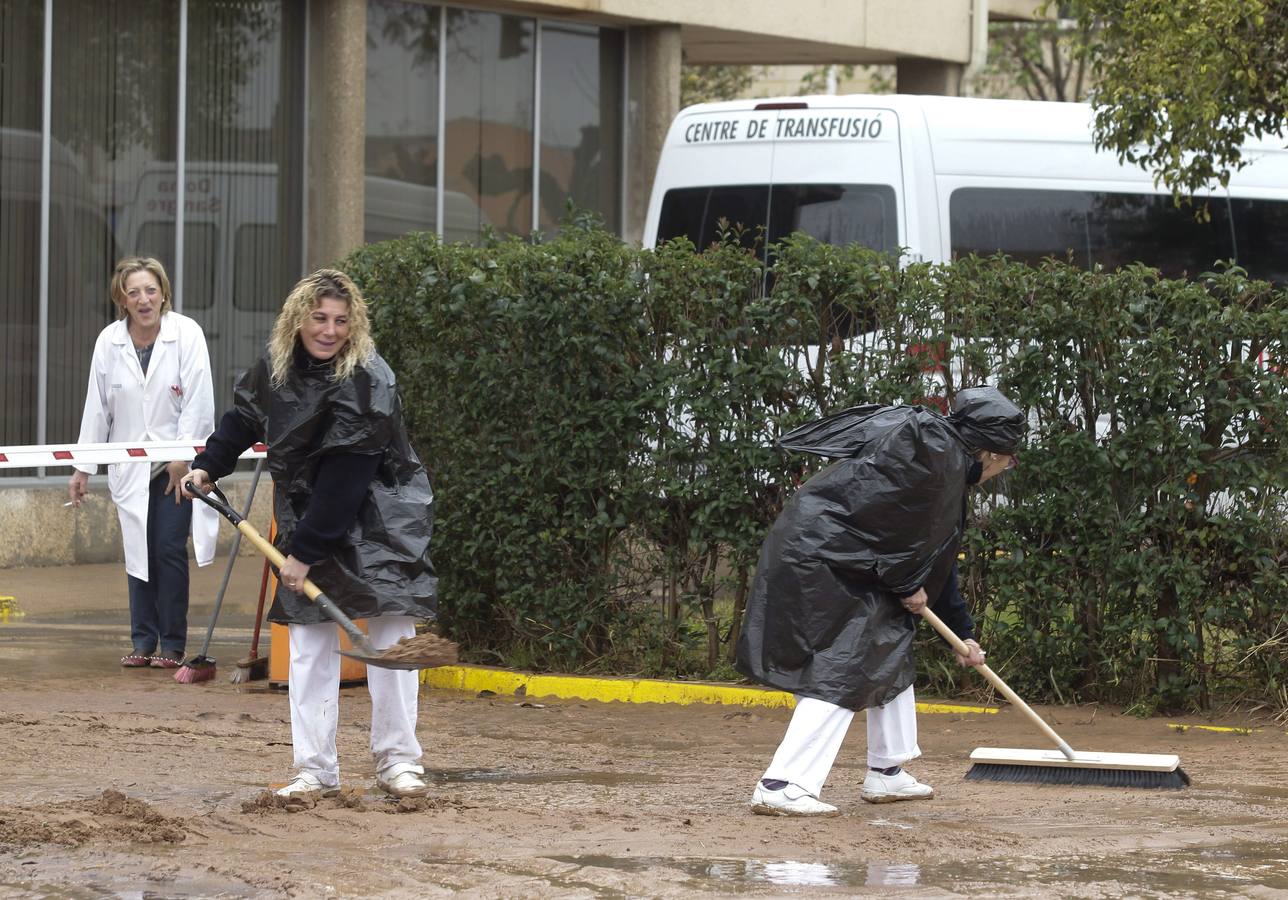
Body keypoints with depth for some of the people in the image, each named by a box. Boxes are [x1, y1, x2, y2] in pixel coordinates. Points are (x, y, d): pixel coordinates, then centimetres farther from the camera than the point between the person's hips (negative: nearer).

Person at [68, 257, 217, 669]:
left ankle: (172, 644, 2)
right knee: (138, 553, 5)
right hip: (129, 467, 3)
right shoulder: (109, 341, -1)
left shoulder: (186, 333, -9)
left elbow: (198, 402, -9)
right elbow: (97, 407, 5)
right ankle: (142, 641, 13)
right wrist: (83, 468, 7)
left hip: (177, 464, -3)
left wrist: (183, 457, -11)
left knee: (170, 550, -6)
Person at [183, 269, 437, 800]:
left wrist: (305, 552, -25)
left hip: (378, 519, -5)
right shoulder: (276, 367, -3)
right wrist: (208, 466, 10)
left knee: (390, 631, -7)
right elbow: (244, 417, 19)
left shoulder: (367, 383, -24)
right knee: (309, 640, -1)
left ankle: (397, 760, 1)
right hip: (306, 513, 5)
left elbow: (344, 480, -25)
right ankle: (316, 770, 0)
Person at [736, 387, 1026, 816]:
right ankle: (781, 786, -22)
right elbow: (889, 516, -22)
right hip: (818, 559, -11)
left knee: (891, 649, 20)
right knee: (840, 672, -15)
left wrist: (963, 632, 31)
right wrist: (907, 583, -10)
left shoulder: (949, 471, 19)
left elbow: (937, 561, 27)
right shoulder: (928, 445, -13)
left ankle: (886, 774, 29)